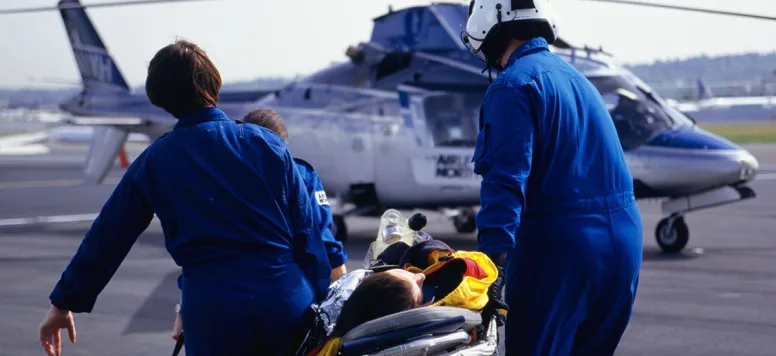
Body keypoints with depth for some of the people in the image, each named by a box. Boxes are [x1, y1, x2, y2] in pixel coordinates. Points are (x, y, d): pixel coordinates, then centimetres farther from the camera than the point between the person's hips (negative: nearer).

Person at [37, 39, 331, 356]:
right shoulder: (266, 144, 5)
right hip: (286, 298, 1)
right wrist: (320, 300, 9)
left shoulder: (153, 163, 6)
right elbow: (305, 229, 2)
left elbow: (106, 238, 10)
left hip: (212, 312, 0)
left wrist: (64, 303, 20)